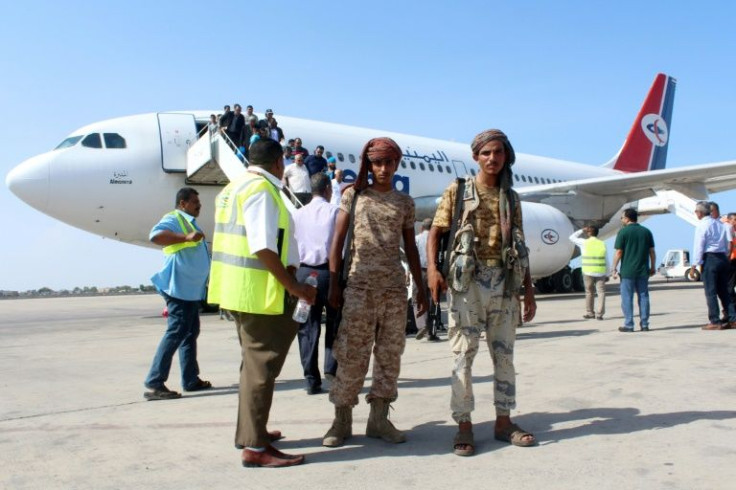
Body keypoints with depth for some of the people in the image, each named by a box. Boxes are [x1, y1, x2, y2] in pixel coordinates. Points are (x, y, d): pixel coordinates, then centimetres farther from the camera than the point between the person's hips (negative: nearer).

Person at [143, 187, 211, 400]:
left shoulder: (189, 222, 21)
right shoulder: (174, 219, -9)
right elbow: (155, 235, -30)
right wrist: (186, 237, -35)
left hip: (191, 289, 11)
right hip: (180, 288, -11)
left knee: (191, 333, 14)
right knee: (176, 333, -12)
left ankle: (191, 379, 22)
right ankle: (154, 384, -10)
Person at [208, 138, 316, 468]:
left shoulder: (235, 187, 16)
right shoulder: (261, 188, -14)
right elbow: (263, 248, -22)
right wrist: (295, 288, -18)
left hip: (238, 289, 10)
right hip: (258, 290, -10)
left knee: (255, 361, 20)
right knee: (262, 365, -4)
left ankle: (249, 431, 33)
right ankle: (255, 447, 2)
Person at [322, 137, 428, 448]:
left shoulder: (404, 202, 12)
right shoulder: (353, 195, 4)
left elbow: (410, 248, 15)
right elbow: (338, 241, 2)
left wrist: (421, 288, 13)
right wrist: (334, 284, -4)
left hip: (394, 287, 3)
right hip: (359, 285, -3)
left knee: (390, 353, 6)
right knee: (352, 353, -2)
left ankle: (379, 419, 17)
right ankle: (342, 420, 9)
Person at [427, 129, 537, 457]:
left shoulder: (511, 198, 14)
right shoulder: (458, 190, 4)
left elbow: (520, 248, 15)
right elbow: (436, 231, -1)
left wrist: (529, 289, 11)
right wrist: (432, 268, -18)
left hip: (505, 281, 4)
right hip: (468, 280, -4)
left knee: (504, 353, 10)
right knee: (464, 353, -2)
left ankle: (503, 421, 21)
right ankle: (464, 425, 5)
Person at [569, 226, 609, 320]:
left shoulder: (584, 243, -2)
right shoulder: (602, 244, 4)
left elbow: (572, 237, 14)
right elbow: (606, 261, 6)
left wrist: (582, 230, 17)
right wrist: (607, 274, 11)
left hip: (588, 272, -1)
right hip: (600, 272, 1)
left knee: (589, 292, 12)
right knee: (601, 292, 3)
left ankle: (589, 312, 19)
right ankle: (599, 313, -5)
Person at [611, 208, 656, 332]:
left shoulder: (623, 232, -7)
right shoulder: (646, 232, 7)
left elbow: (618, 252, -9)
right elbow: (652, 252, 8)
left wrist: (614, 268, -3)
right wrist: (653, 267, 16)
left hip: (627, 271, -4)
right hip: (643, 271, 4)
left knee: (627, 298, 1)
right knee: (643, 297, 9)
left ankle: (629, 325, 2)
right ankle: (644, 324, 10)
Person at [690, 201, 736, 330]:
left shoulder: (702, 225, -9)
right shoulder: (720, 224, 13)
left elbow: (698, 246, -12)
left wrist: (694, 265, -10)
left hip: (709, 258, -7)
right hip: (723, 258, 7)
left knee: (711, 292, -3)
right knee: (724, 290, 13)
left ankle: (715, 322, -3)